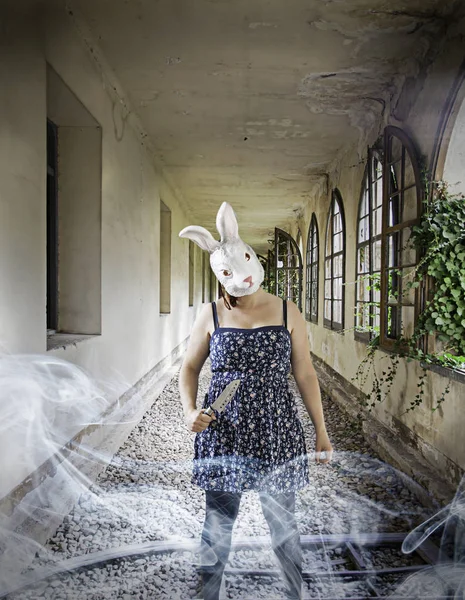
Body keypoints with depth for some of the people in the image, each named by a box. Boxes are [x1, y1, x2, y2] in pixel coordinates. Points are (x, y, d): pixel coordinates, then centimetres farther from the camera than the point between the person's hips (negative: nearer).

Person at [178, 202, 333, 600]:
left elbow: (305, 374, 3)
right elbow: (190, 368, 8)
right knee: (217, 526, 13)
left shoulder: (287, 312, 0)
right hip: (224, 433, 0)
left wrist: (321, 431, 4)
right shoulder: (212, 314, -1)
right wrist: (190, 411, -9)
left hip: (276, 431, 0)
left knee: (283, 525, 14)